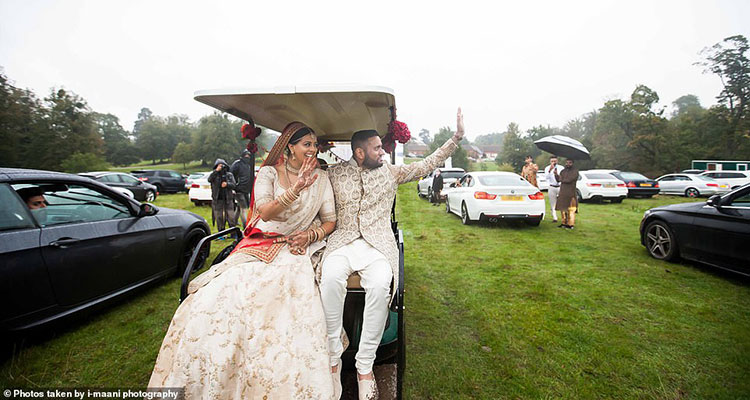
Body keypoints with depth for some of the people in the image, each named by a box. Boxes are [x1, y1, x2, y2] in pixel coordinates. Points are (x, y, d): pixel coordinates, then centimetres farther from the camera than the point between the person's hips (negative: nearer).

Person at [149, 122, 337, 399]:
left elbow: (330, 220, 12)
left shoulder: (320, 178, 11)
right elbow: (265, 212, -9)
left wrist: (311, 235, -7)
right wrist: (295, 190, -23)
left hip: (297, 247, 0)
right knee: (224, 296, -21)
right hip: (262, 243, 1)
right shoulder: (268, 173, 6)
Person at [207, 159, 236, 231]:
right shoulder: (214, 174, 2)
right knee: (219, 218, 6)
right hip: (217, 200, 0)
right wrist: (216, 171, -27)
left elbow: (234, 184, -2)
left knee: (231, 217, 2)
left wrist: (227, 184, -21)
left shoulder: (229, 175, 6)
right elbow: (209, 179, -20)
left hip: (228, 199, 1)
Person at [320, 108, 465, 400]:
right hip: (342, 241, 0)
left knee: (380, 285, -31)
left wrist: (457, 137, 6)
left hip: (378, 243, 0)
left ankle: (365, 366, -12)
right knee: (330, 279, -32)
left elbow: (427, 164, 12)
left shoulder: (391, 172, 14)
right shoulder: (334, 174, 11)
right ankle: (333, 359, -12)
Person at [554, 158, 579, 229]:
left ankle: (571, 224, -1)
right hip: (562, 192, 6)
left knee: (571, 209, -6)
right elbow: (558, 180, 7)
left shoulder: (575, 171, -3)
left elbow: (569, 180, -15)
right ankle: (564, 223, 16)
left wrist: (562, 180, 1)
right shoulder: (563, 171, 17)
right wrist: (556, 174, -10)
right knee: (562, 208, 8)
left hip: (571, 193, -6)